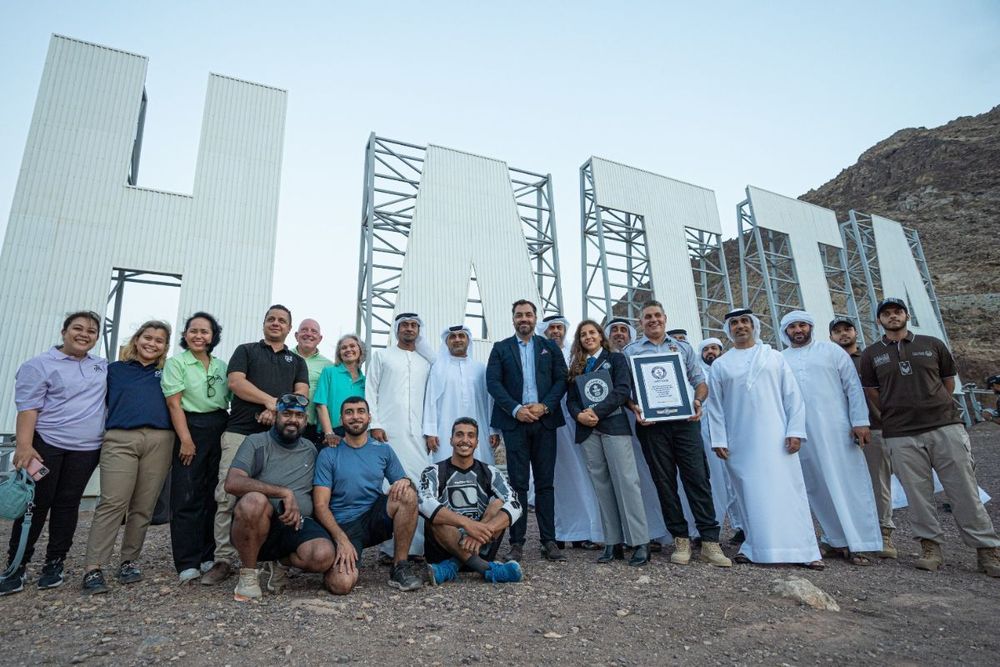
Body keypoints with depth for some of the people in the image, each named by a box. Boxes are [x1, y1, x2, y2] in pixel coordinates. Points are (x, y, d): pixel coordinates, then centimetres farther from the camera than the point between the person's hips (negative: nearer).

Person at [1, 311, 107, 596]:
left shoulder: (103, 367, 13)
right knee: (36, 505, 1)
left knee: (67, 505, 8)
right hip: (46, 444, -3)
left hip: (85, 450, 4)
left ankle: (54, 563, 18)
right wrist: (24, 445, -18)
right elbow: (28, 408, -9)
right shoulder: (40, 365, -2)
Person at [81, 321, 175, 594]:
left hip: (159, 441, 1)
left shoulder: (167, 372, 18)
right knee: (112, 503, -10)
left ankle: (129, 561, 14)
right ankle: (93, 568, -7)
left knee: (143, 507, 3)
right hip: (120, 439, -1)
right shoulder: (115, 370, 17)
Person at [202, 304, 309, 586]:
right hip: (240, 432, -1)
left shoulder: (297, 361, 21)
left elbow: (301, 394, 6)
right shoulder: (246, 351, 16)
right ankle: (223, 560, 1)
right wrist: (271, 401, -9)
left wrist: (277, 411, -12)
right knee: (228, 497, -6)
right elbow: (236, 383, 0)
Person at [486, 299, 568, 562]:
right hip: (515, 422, -1)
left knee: (545, 482, 5)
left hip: (544, 420, 1)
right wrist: (516, 409, -11)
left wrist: (544, 406, -9)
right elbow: (493, 383, 0)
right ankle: (517, 543, 5)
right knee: (518, 483, -1)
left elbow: (561, 379, 5)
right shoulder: (501, 348, 10)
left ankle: (549, 541, 10)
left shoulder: (550, 347, 13)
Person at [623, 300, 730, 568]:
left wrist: (698, 401, -7)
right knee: (664, 481, 4)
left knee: (698, 476, -5)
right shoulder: (631, 352, 10)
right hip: (651, 424, -1)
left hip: (685, 421, 1)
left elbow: (700, 382, 13)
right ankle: (680, 538, 14)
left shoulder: (683, 347, 16)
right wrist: (635, 408, -12)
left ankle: (710, 540, 1)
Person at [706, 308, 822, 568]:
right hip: (740, 443, 1)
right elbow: (715, 405, 6)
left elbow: (793, 396, 5)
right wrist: (719, 439, -1)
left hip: (776, 438, 0)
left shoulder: (774, 357, 9)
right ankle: (755, 547, 11)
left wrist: (795, 430, -5)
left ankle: (803, 550, 6)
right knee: (751, 495, 3)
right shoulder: (720, 365, 9)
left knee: (787, 492, -1)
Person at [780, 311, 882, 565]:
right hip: (802, 435, 2)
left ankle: (859, 544, 6)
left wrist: (860, 421, -7)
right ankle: (837, 540, 16)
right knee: (818, 488, 6)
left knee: (849, 483, -1)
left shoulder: (831, 350, 7)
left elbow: (853, 386, 2)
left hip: (836, 429, -2)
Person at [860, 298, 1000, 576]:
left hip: (946, 427, 1)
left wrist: (934, 409, 12)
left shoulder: (932, 344, 11)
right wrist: (899, 413, 6)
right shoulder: (871, 354, 7)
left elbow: (949, 381, 17)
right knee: (918, 494, 2)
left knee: (965, 491, 3)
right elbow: (872, 394, 10)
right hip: (902, 437, -1)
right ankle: (931, 548, 13)